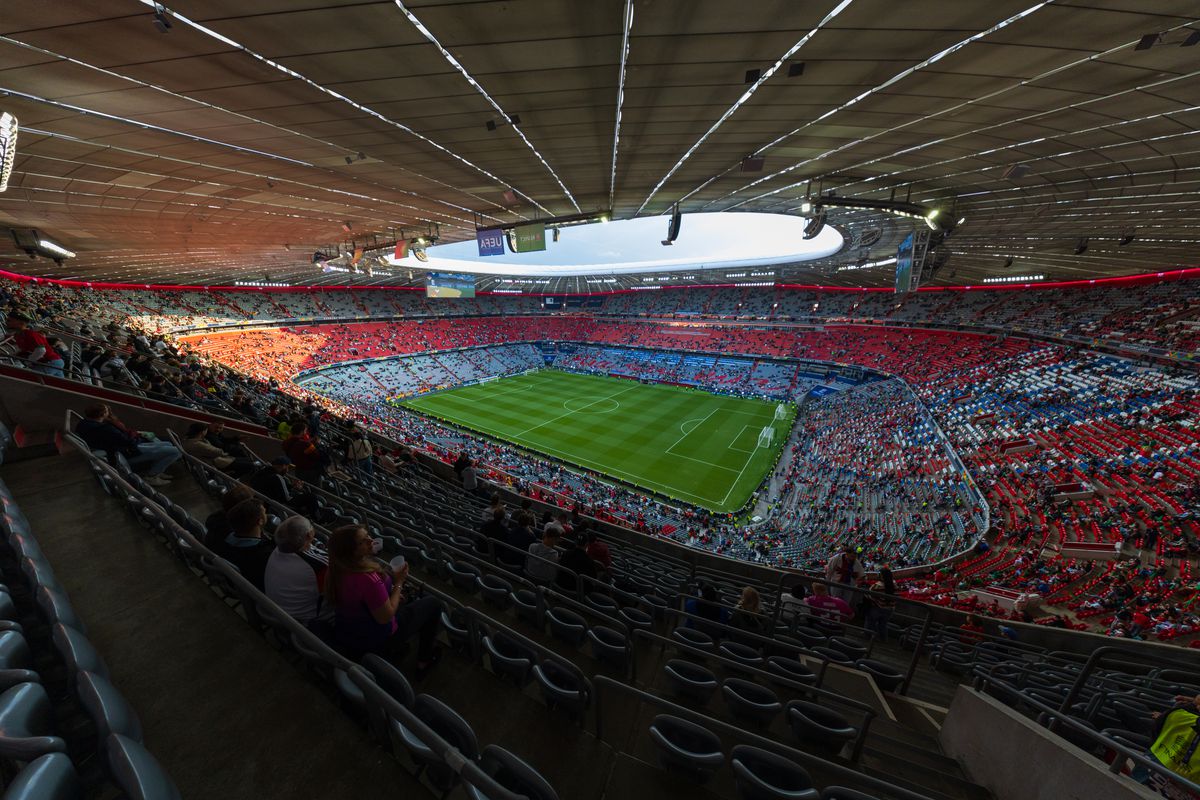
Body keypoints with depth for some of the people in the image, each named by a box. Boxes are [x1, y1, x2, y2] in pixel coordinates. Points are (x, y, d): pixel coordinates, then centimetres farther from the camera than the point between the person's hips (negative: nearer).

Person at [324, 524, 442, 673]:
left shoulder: (337, 571, -11)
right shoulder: (368, 579, -38)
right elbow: (385, 617, -25)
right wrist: (399, 582, -17)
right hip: (374, 642, -7)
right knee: (433, 603, 6)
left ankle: (396, 650, 33)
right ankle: (424, 661, 22)